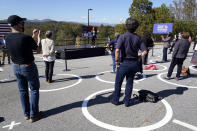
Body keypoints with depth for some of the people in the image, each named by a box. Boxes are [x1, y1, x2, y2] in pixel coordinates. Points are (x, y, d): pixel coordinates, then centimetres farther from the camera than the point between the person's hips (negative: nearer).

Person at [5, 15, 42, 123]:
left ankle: (26, 114, 29)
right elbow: (37, 48, -5)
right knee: (34, 90, 10)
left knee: (23, 91, 17)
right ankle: (33, 115, 18)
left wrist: (33, 36, 16)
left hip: (15, 67, 6)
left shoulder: (8, 38, -3)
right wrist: (38, 36, 10)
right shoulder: (26, 38, -24)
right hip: (29, 67, -6)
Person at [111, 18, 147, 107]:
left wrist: (116, 61, -11)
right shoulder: (138, 38, 0)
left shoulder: (123, 36, -12)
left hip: (124, 63, -3)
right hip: (134, 63, 4)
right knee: (129, 83, 15)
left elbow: (117, 50, -24)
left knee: (118, 82, 13)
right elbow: (145, 51, -5)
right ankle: (127, 101, 23)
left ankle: (116, 100, 26)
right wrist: (138, 58, 7)